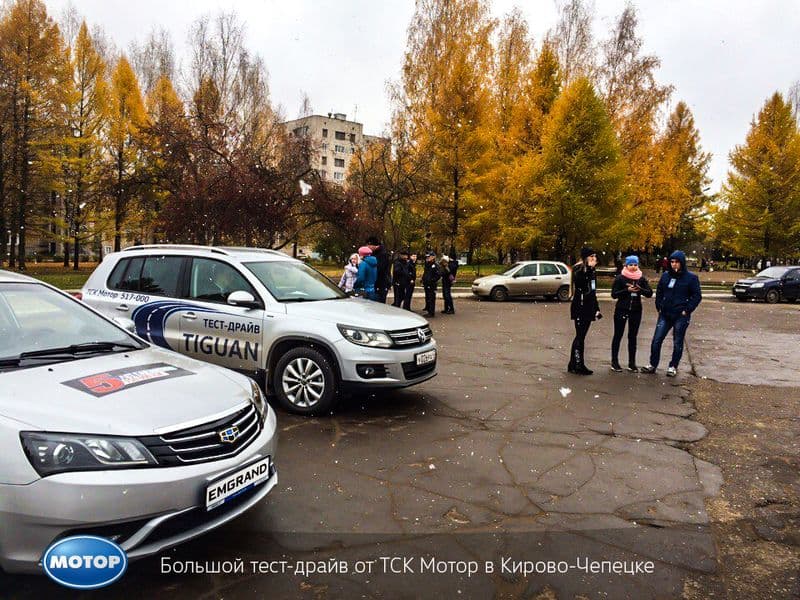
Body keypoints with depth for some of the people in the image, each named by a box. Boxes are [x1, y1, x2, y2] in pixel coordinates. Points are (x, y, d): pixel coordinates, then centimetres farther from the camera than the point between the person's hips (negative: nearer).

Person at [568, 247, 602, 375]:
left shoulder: (592, 271, 16)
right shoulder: (578, 269, -9)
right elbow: (578, 281, -31)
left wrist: (596, 309, 21)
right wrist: (588, 268, -32)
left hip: (588, 308, 9)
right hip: (580, 308, -8)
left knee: (580, 336, 11)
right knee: (580, 336, -7)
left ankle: (573, 365, 17)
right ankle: (578, 365, -3)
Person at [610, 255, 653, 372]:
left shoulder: (642, 278, 4)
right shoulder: (620, 278, -4)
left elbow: (650, 293, -1)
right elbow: (614, 294, -9)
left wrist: (640, 289, -20)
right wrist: (627, 290, -21)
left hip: (636, 310, 3)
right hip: (621, 310, -3)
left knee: (632, 337, 8)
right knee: (618, 336, 2)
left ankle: (632, 363, 14)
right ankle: (614, 362, 10)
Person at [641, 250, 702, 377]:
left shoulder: (691, 277, -5)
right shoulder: (666, 275, 7)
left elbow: (697, 296, -3)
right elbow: (659, 292, 18)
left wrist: (687, 310, -10)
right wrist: (659, 307, 9)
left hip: (680, 316, -4)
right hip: (665, 314, 4)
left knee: (677, 343, 7)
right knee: (656, 340, 2)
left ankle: (673, 367, 19)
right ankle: (653, 365, 12)